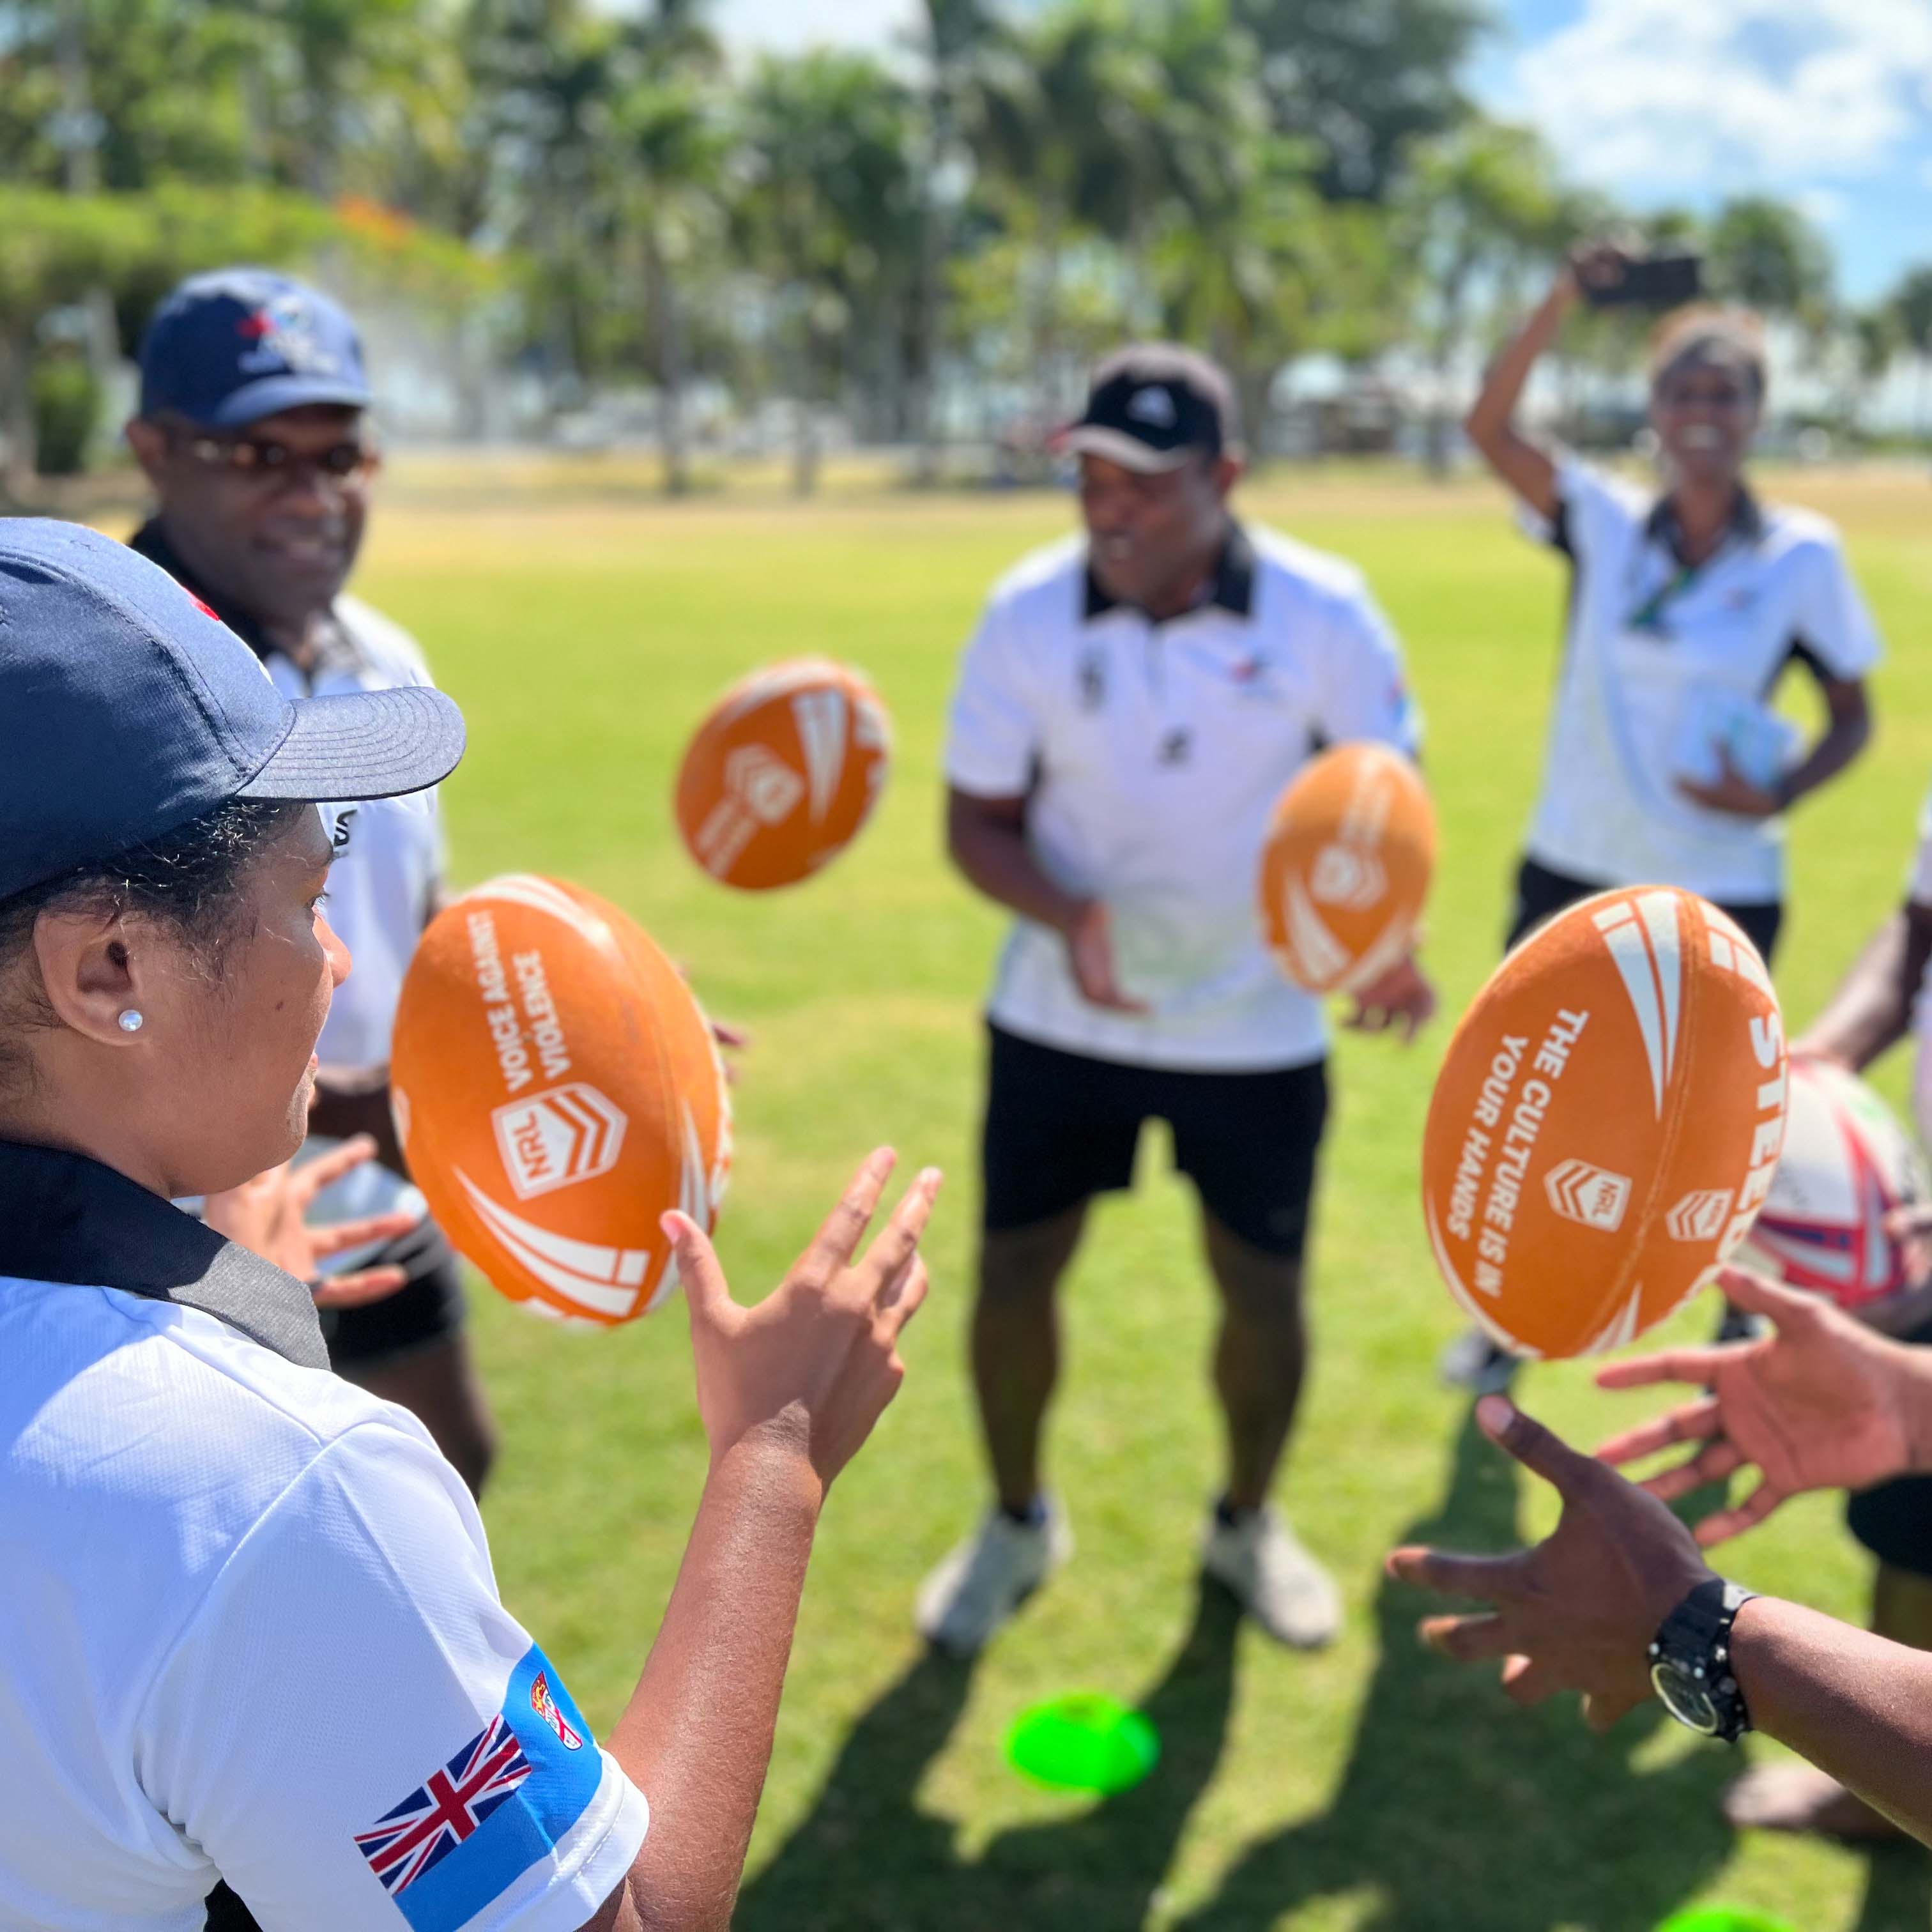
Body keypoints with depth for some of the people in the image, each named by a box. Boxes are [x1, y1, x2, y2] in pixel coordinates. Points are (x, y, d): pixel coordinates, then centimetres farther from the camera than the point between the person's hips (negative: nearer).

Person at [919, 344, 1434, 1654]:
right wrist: (1072, 916, -26)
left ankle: (1249, 1524, 37)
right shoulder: (1028, 614, -12)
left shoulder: (1322, 612, -14)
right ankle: (1018, 1521, 33)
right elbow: (978, 821, -5)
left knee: (1266, 1293, 7)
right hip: (1059, 1024, 1)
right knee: (1013, 1277, 4)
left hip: (1258, 1031, 0)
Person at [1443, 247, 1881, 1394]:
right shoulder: (1605, 522, -1)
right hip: (1573, 870, 2)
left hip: (1721, 892, -1)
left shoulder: (1803, 556, -5)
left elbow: (1854, 718, 1)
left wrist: (1779, 795, -18)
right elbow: (1490, 427, -12)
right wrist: (1565, 303, -23)